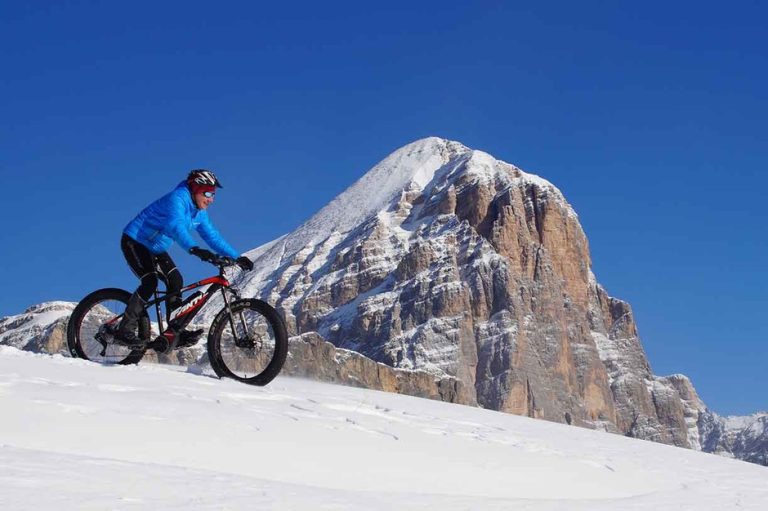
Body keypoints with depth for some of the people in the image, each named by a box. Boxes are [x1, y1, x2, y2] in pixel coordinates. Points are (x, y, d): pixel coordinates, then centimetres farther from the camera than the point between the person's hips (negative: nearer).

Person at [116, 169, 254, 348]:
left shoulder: (199, 212, 1)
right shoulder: (177, 199, -26)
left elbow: (212, 236, 3)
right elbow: (176, 226, -44)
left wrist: (236, 257, -6)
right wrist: (194, 249, -59)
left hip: (155, 248, 9)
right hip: (134, 241, -9)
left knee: (175, 281, -5)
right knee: (150, 282, -24)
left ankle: (176, 333, -3)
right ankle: (125, 330, -19)